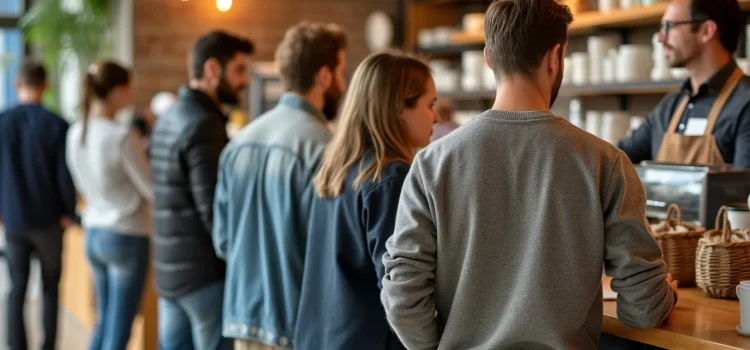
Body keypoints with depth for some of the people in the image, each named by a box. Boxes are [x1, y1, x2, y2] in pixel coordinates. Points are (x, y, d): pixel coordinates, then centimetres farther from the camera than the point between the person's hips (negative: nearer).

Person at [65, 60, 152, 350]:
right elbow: (153, 190, -10)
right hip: (126, 237, -7)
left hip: (93, 234, 7)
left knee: (103, 323, 18)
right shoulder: (121, 137, -19)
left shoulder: (75, 134, 2)